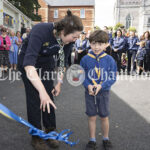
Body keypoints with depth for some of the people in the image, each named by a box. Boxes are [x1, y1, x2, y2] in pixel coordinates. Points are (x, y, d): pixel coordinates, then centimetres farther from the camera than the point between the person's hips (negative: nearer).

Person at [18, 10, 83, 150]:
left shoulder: (67, 38, -20)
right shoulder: (40, 31, -39)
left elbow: (63, 61, -4)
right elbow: (29, 64, -49)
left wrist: (59, 82, -4)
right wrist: (42, 91, -56)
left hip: (47, 63, 5)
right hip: (28, 62, -4)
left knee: (49, 97, 1)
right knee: (34, 99, -7)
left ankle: (50, 132, 18)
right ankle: (36, 137, 10)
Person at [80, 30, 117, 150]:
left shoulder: (109, 60, -10)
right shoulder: (85, 59, -8)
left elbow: (113, 77, -6)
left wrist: (101, 85, -19)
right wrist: (88, 85, -17)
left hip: (104, 92, 0)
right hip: (90, 92, 1)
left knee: (104, 117, 13)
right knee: (92, 117, 10)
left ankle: (106, 139, 35)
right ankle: (92, 140, 28)